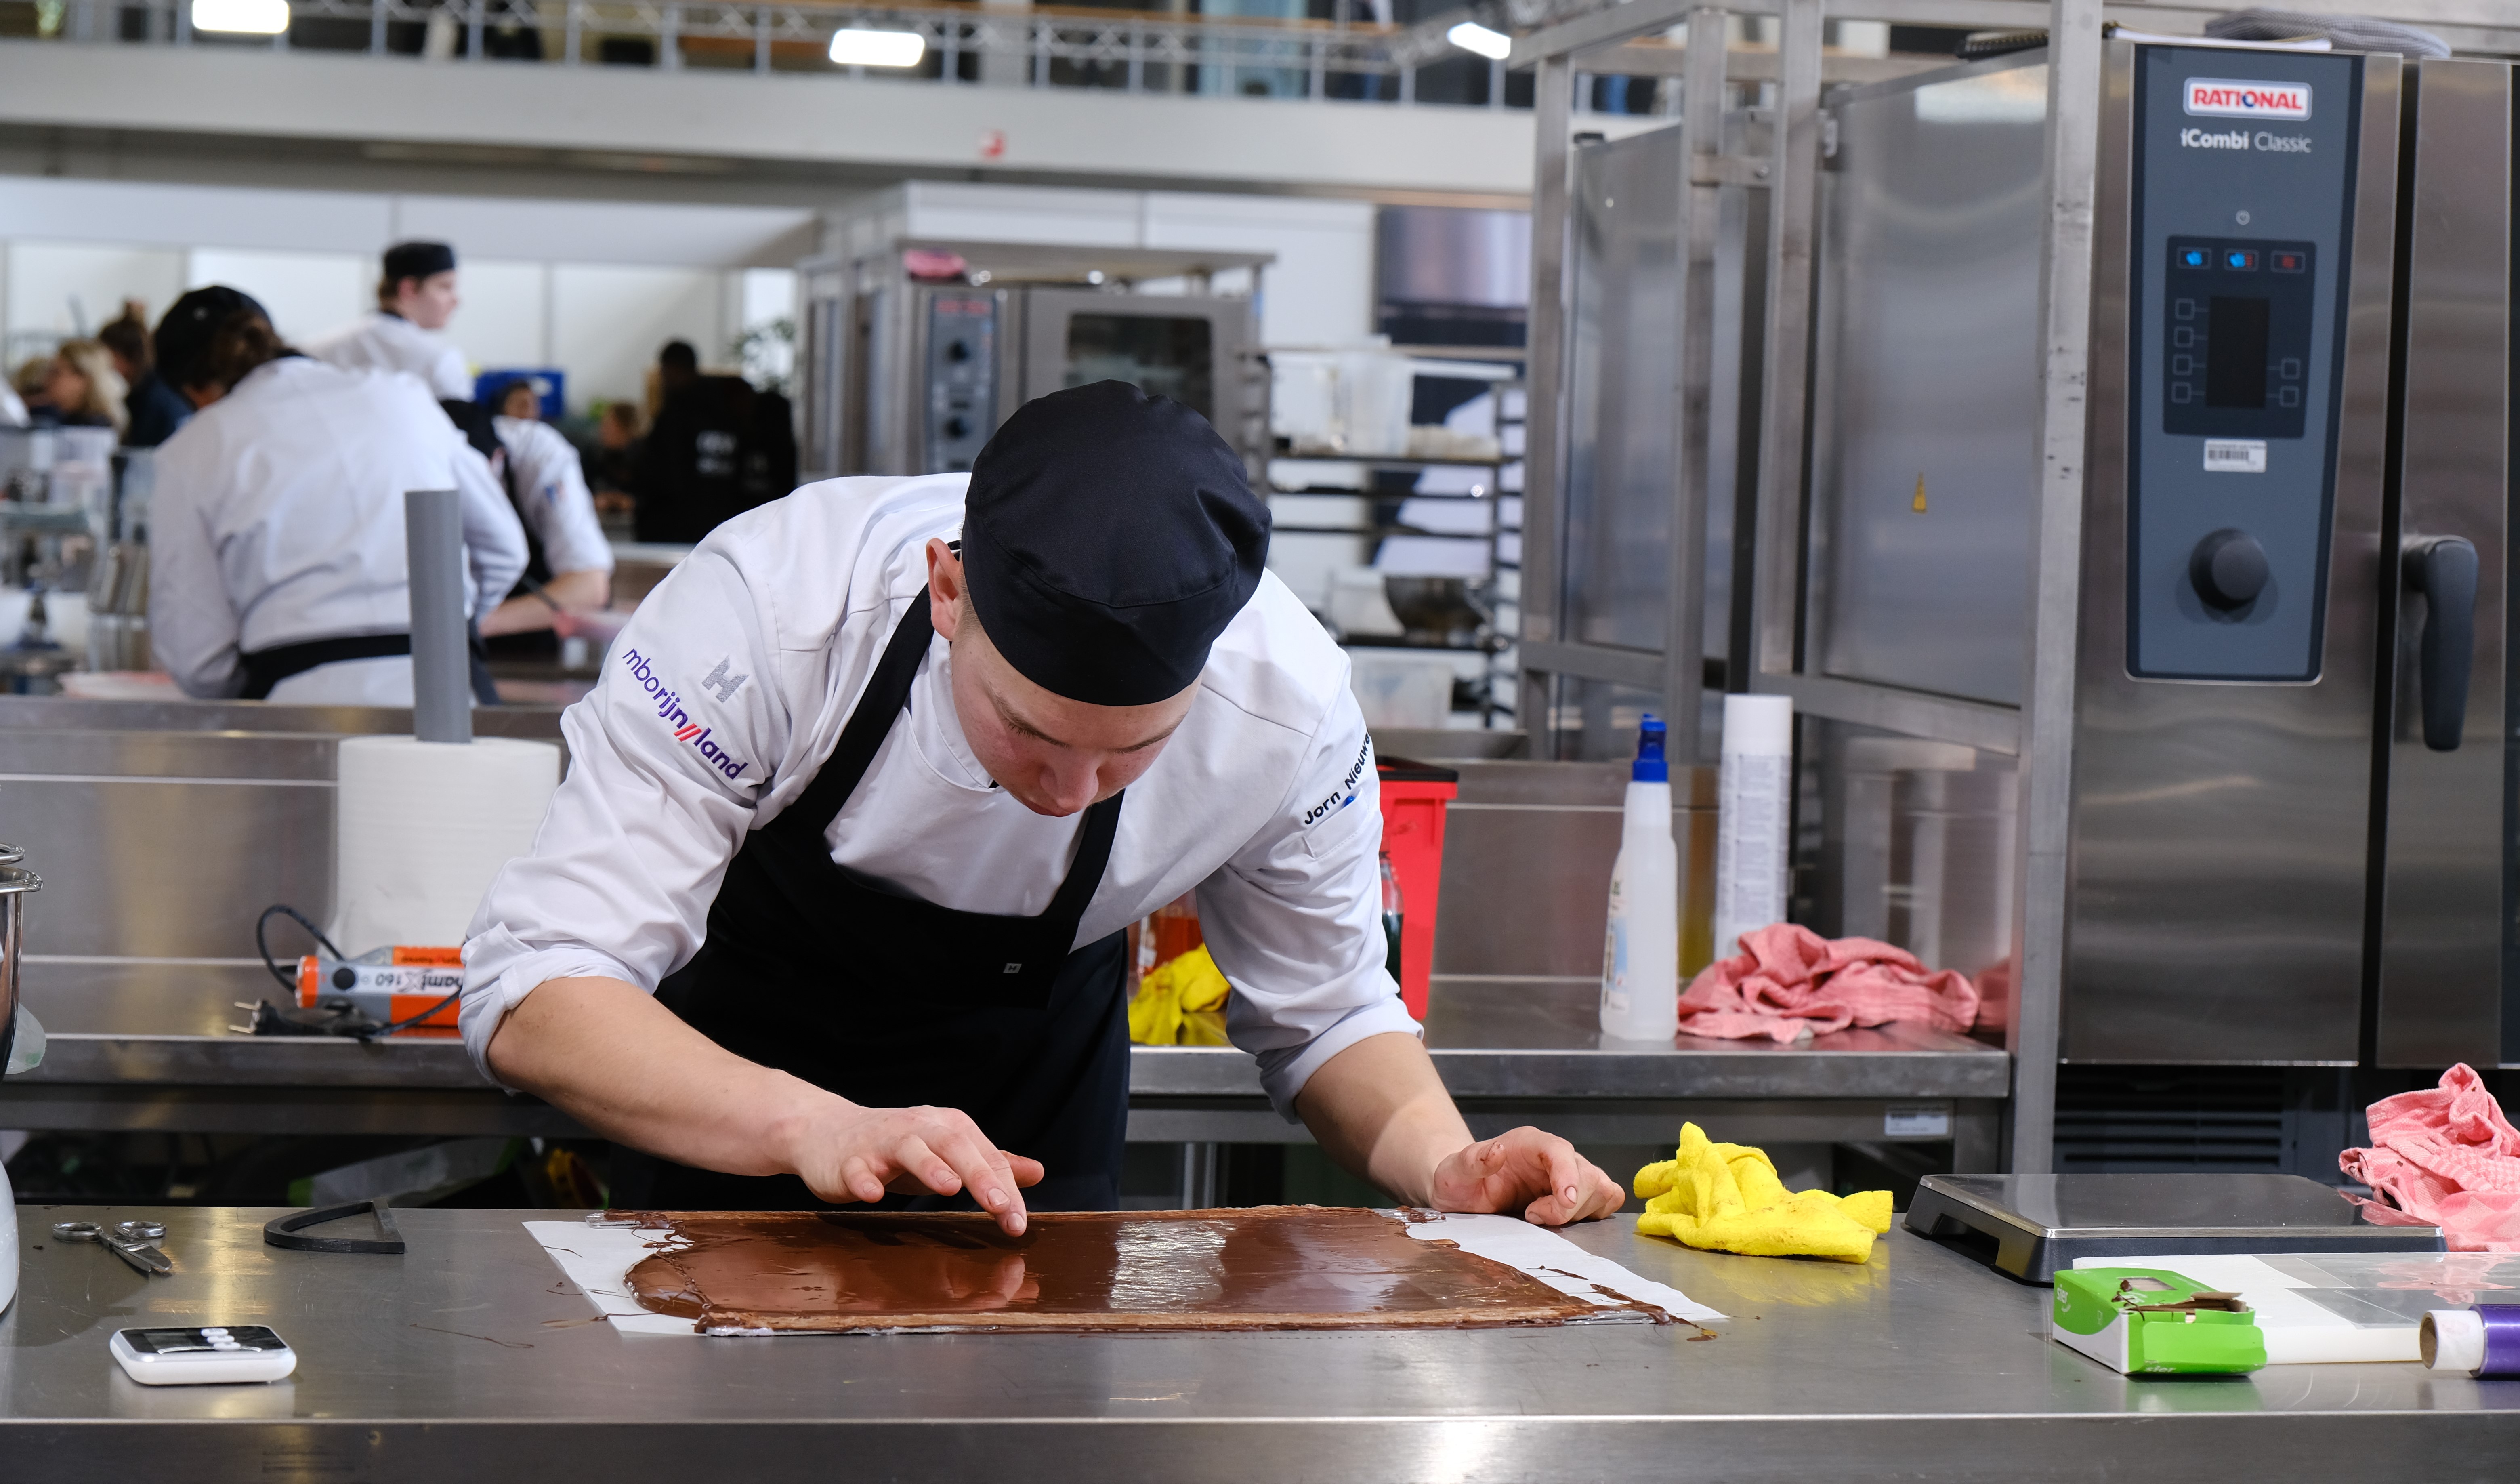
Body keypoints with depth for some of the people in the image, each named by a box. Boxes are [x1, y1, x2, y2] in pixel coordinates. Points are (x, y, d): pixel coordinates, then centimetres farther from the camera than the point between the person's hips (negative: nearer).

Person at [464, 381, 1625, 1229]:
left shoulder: (1290, 711, -30)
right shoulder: (767, 607, -39)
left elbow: (1323, 1012, -10)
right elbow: (532, 995, -40)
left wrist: (1444, 1165, -31)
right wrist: (814, 1127, -56)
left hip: (1033, 1091, 2)